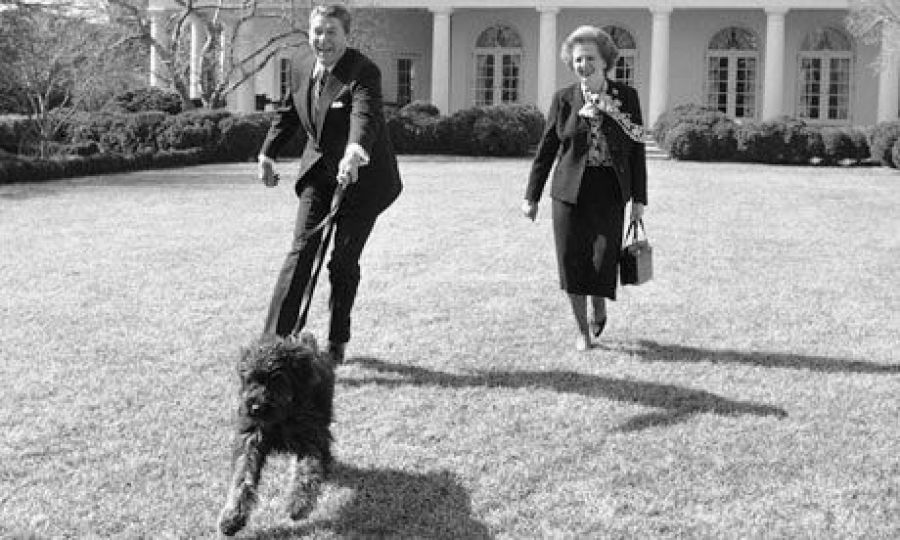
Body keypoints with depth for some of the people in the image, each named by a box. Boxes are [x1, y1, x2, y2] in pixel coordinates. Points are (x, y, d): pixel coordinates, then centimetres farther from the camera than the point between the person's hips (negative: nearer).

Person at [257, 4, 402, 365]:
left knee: (343, 260, 0)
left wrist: (355, 152, -57)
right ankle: (275, 337, -11)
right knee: (302, 250, -7)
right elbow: (288, 115, 20)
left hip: (362, 176, -5)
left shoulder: (363, 72, -19)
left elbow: (365, 115, -39)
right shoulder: (302, 70, 2)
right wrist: (267, 153, 15)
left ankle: (338, 343, 17)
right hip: (319, 172, 5)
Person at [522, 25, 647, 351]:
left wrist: (639, 198, 2)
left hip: (609, 192, 0)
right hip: (570, 190, 1)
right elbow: (546, 149, 6)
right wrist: (531, 196, 4)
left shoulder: (627, 97, 2)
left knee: (604, 259, -7)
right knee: (572, 260, 0)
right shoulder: (564, 99, 1)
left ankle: (598, 309, 27)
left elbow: (637, 150, 5)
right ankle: (582, 330, 17)